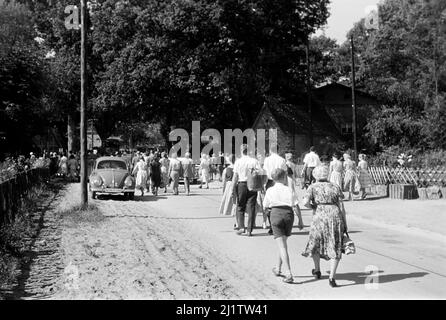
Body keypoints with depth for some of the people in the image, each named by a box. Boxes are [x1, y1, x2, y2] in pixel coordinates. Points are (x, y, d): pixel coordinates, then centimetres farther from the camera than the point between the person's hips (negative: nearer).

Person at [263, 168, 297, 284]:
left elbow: (265, 207, 9)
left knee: (282, 246, -5)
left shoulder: (270, 191, 4)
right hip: (288, 214, 2)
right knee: (283, 243, 21)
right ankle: (278, 268, 34)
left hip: (276, 214, -2)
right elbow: (296, 205, -1)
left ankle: (288, 274, -15)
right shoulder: (288, 190, 4)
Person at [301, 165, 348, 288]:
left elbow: (305, 202, -11)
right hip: (335, 216, 1)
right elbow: (341, 206, 6)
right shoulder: (335, 187, 12)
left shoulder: (313, 187, 4)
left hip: (320, 217, -1)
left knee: (315, 242, 24)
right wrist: (344, 223, 10)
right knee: (335, 248, 5)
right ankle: (332, 277, -9)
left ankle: (317, 270, 39)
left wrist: (313, 207, 10)